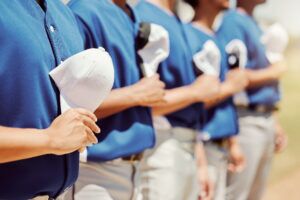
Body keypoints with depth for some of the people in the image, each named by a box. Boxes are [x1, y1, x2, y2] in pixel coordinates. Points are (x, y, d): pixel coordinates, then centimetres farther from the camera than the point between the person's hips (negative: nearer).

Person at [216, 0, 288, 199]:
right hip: (246, 121, -9)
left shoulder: (253, 24, 16)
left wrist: (272, 123, 16)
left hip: (265, 121, 9)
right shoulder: (233, 22, -12)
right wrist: (272, 72, -9)